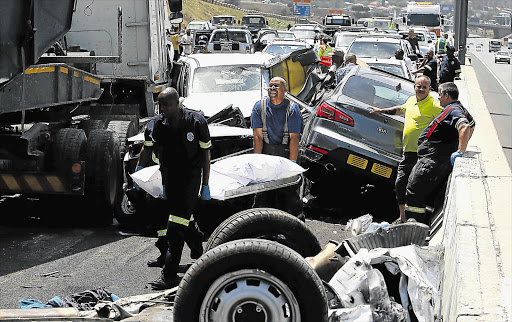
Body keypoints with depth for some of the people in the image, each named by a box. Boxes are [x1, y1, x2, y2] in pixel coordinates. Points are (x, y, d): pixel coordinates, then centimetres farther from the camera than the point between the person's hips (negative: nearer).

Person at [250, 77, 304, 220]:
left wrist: (292, 163, -16)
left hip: (286, 151, -2)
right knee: (262, 193, 2)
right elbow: (258, 136, -3)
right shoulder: (259, 107, 2)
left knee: (289, 190, -5)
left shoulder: (292, 109, -3)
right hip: (265, 151, 2)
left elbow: (294, 138, -9)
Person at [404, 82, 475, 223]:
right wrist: (463, 145, 31)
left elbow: (465, 128, -34)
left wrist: (460, 151, -31)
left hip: (432, 161, -11)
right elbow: (472, 124, 35)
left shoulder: (453, 110, -16)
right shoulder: (461, 109, 16)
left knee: (413, 192, -9)